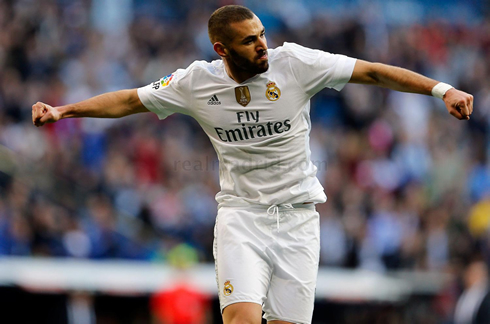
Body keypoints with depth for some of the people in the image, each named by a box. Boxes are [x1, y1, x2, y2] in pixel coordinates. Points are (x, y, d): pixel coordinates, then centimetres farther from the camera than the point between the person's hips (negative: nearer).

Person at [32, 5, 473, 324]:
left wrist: (441, 89, -15)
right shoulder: (197, 81, -3)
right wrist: (63, 110, 3)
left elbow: (373, 72, -7)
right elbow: (130, 100, 9)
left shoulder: (295, 63, -7)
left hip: (298, 216, 0)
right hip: (241, 214, 0)